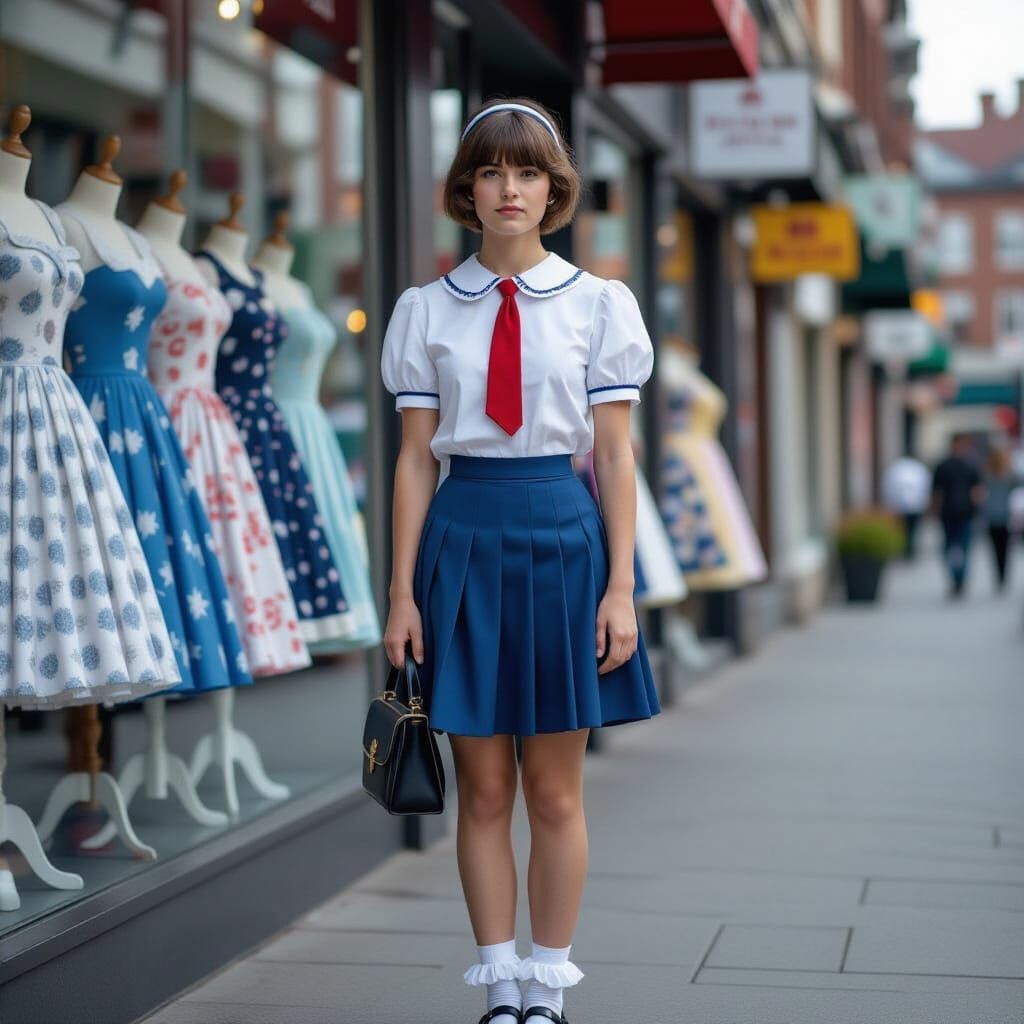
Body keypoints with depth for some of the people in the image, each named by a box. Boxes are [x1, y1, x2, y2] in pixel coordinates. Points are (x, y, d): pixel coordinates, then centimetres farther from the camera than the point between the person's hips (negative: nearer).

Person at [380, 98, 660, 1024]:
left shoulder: (598, 305, 4)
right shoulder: (428, 311, 6)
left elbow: (616, 458, 2)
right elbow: (415, 458, 5)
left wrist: (621, 589, -4)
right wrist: (403, 592, 1)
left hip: (561, 534, -1)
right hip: (463, 538, 1)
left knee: (556, 791, 5)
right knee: (483, 788, 6)